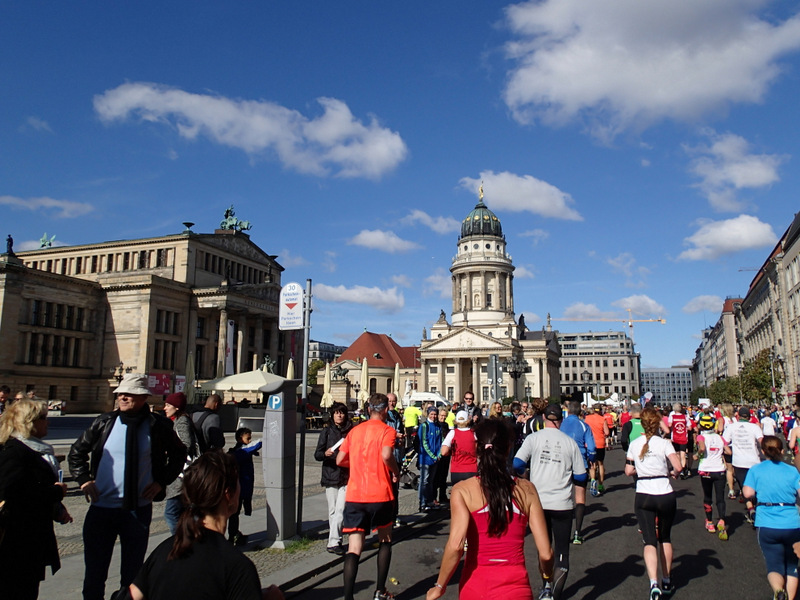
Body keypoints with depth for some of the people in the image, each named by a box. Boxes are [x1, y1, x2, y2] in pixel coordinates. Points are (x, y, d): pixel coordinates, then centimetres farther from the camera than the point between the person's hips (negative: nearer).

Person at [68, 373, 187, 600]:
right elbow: (76, 452, 12)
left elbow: (179, 454, 9)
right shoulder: (105, 422, -2)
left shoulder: (159, 425, -6)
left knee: (133, 571, 14)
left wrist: (161, 482, 1)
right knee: (94, 572, 10)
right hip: (102, 507, 1)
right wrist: (84, 480, 1)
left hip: (139, 509, -1)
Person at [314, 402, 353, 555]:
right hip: (330, 475, 1)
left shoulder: (351, 431, 5)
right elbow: (317, 454, 2)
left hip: (347, 475, -1)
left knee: (340, 510, -10)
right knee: (333, 510, 7)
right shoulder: (326, 431, 5)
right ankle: (335, 540, 19)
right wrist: (325, 453, -18)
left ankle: (333, 542, -7)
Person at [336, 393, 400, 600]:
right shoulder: (387, 430, -3)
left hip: (354, 496, 3)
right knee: (385, 539, 20)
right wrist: (396, 471, -3)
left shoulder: (355, 430, 11)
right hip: (379, 495, -2)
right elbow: (386, 455, -21)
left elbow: (340, 460, 13)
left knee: (354, 547, 0)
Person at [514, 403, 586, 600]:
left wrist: (523, 475, 10)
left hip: (538, 502, 1)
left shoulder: (533, 438, -4)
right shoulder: (570, 442, -3)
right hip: (562, 504, -1)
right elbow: (581, 476, 1)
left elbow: (517, 464, -12)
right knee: (561, 552, 7)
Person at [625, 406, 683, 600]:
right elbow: (678, 467, -16)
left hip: (643, 497, 0)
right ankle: (666, 581, 31)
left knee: (650, 541, 0)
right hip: (665, 496, 0)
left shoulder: (634, 444, 1)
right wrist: (672, 473, 5)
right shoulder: (664, 443, -7)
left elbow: (628, 471, 4)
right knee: (665, 538, 20)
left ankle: (654, 584, -20)